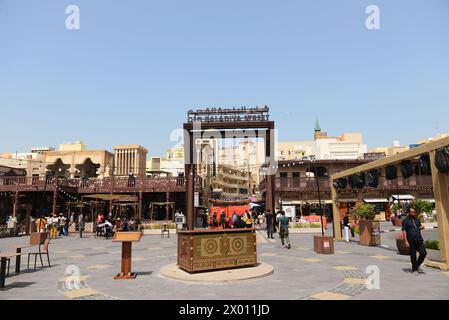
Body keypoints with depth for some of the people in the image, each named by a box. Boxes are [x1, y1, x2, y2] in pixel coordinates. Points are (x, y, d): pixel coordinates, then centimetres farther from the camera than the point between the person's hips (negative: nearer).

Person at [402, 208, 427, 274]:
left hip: (419, 240, 5)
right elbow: (404, 231, -8)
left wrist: (421, 227, -1)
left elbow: (419, 226, 25)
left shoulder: (417, 219, 12)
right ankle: (415, 269, 17)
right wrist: (406, 241, -15)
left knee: (423, 253, 0)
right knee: (413, 256, 3)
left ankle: (418, 265, 23)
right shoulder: (405, 221, -5)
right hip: (411, 241, -5)